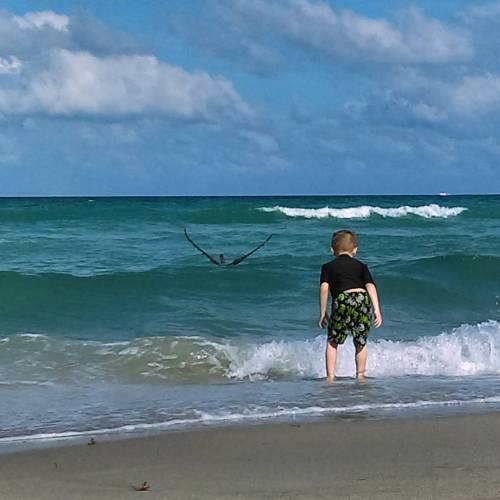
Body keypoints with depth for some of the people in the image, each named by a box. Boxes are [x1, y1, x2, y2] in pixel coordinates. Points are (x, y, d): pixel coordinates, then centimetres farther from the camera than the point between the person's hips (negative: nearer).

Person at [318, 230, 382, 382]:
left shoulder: (328, 266, 18)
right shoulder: (361, 266, 22)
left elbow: (324, 287, 3)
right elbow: (371, 286, 8)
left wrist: (323, 313, 7)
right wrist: (377, 311, 3)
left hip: (343, 302, -2)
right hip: (363, 300, 2)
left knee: (332, 342, 15)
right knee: (361, 343, 21)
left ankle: (330, 376, 10)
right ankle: (360, 375, 23)